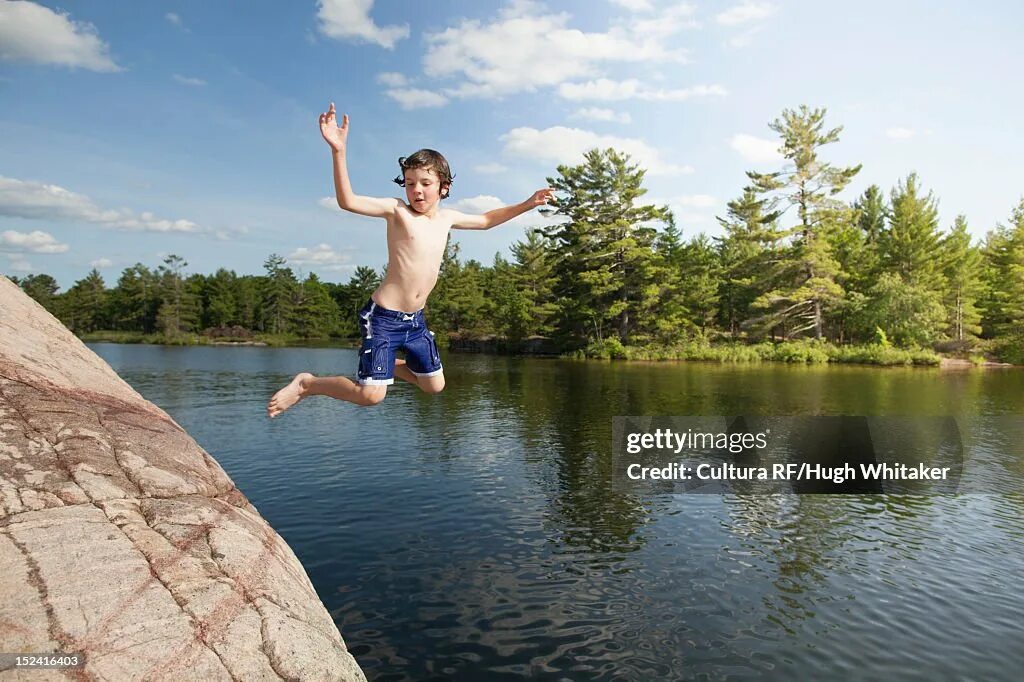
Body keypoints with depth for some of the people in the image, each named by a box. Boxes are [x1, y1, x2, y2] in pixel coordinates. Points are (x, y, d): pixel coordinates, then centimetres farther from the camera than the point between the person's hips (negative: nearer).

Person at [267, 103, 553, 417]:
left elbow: (486, 220, 26)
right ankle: (306, 383, 10)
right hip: (383, 317, -6)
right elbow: (348, 201, -24)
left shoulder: (446, 217, 9)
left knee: (434, 386, 15)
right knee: (371, 395, -13)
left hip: (415, 320, 7)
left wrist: (527, 204, 25)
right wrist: (339, 150, -37)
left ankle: (387, 364, 37)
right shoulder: (397, 209, -9)